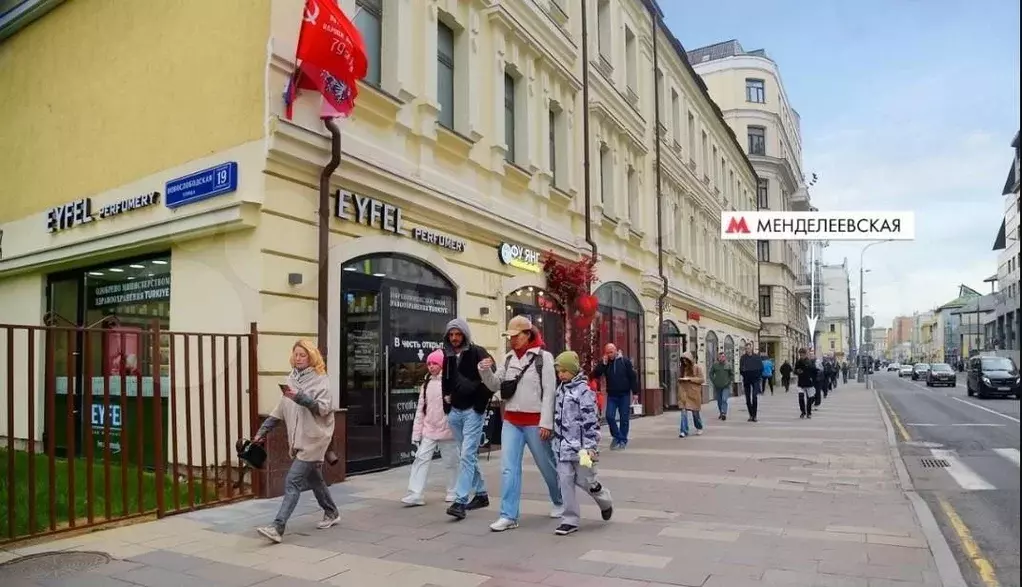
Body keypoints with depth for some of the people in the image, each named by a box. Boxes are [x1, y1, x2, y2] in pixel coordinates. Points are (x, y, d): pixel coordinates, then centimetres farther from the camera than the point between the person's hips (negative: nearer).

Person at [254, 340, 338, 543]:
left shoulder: (320, 379, -8)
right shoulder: (292, 379, 10)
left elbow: (323, 408, -17)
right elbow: (280, 410, 15)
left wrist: (300, 397, -27)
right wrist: (262, 431, 10)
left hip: (313, 439, -7)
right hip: (298, 440, 7)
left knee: (293, 481, -12)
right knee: (314, 479, 18)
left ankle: (277, 527, -12)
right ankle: (332, 513, 35)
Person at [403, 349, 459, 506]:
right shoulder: (426, 384, 10)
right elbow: (420, 409, 10)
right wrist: (416, 432, 7)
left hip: (447, 430, -5)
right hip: (428, 430, 5)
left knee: (451, 462, 8)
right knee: (421, 459, -3)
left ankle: (454, 492, 23)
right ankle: (415, 494, -2)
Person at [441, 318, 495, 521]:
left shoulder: (477, 353, -8)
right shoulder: (448, 356, 10)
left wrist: (481, 404, -14)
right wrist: (446, 400, 13)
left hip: (472, 411, -7)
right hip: (455, 412, 7)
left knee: (467, 455, -12)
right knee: (468, 455, 14)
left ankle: (460, 501, -13)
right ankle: (481, 494, 26)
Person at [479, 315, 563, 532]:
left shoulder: (543, 357, -9)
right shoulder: (508, 358, 7)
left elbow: (549, 392, -11)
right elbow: (495, 385, 7)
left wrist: (546, 423, -16)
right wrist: (486, 372, -13)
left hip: (535, 422, -4)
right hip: (511, 421, 4)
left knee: (547, 465, 12)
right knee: (508, 468, -3)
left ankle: (560, 502, 36)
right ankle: (509, 516, 3)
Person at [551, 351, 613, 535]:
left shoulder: (583, 391, -12)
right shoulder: (560, 390, 11)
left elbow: (591, 421, -15)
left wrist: (591, 446, -17)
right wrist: (557, 442, 23)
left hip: (580, 447, -6)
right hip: (563, 446, 6)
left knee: (586, 481, 6)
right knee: (565, 481, 2)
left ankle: (605, 502, 35)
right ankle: (570, 520, 9)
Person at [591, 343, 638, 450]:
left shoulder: (625, 361, -3)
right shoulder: (605, 363, 4)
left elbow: (633, 377, -3)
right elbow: (595, 375, -5)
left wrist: (635, 392, -7)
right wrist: (603, 364, -14)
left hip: (624, 394, -2)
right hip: (612, 395, 2)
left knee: (624, 418, 3)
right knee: (610, 416, -7)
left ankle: (623, 440, 15)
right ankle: (617, 437, 11)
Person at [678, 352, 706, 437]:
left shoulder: (697, 367, -4)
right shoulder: (683, 368, 12)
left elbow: (702, 379, -8)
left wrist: (690, 379, -16)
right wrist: (680, 380, 2)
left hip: (694, 392, -4)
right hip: (684, 392, 4)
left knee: (695, 411, 7)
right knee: (684, 410, -7)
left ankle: (699, 428, 31)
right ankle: (683, 431, -8)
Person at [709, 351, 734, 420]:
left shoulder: (728, 365, 0)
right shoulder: (715, 365, 0)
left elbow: (732, 374, 8)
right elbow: (711, 373, 8)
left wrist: (731, 381, -1)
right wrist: (713, 381, 0)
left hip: (726, 386, -2)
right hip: (717, 386, 2)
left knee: (724, 400, -14)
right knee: (719, 401, 11)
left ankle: (724, 413, -15)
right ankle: (721, 413, 27)